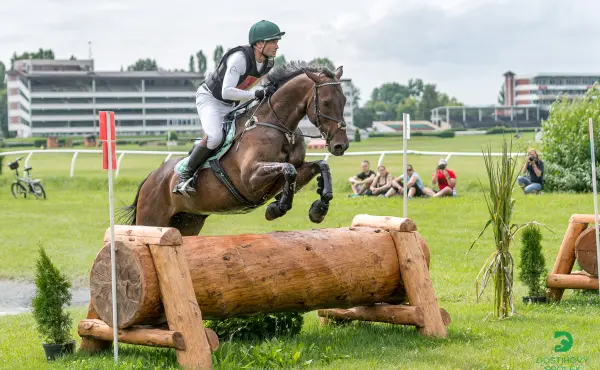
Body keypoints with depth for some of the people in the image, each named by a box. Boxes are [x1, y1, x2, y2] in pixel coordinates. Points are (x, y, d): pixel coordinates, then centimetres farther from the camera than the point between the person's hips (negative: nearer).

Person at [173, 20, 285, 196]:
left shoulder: (269, 62, -6)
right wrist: (257, 94, -39)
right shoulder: (240, 58, -30)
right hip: (209, 98, -9)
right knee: (215, 137, -31)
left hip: (230, 106, 9)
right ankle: (185, 175, -17)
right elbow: (226, 92, -37)